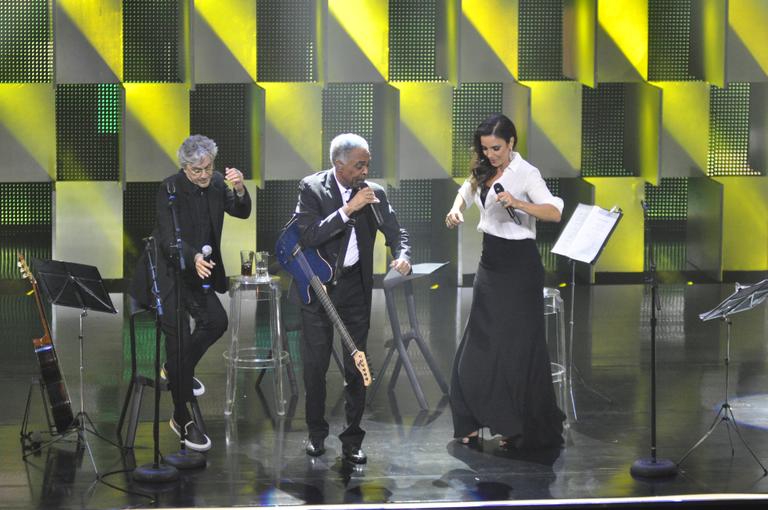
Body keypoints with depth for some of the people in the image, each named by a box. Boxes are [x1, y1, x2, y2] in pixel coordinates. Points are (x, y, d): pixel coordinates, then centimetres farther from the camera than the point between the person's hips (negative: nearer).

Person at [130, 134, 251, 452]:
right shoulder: (170, 189, -19)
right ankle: (182, 418, -6)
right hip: (167, 272, -7)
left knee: (216, 321, 4)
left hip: (197, 270, 7)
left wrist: (239, 190, -29)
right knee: (179, 337, -12)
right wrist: (194, 258, -44)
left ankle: (177, 370, 31)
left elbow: (242, 213, -7)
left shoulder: (217, 183, 0)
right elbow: (169, 238, -26)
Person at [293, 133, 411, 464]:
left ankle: (352, 440, 15)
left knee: (356, 366, 5)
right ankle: (316, 433, 23)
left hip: (356, 287, 2)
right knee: (315, 365, 6)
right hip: (318, 285, -2)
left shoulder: (374, 193, -1)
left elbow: (396, 232, 1)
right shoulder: (312, 188, -10)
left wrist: (402, 256, -22)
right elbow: (307, 237, -21)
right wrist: (349, 209, -26)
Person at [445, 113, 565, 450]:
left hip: (519, 264, -7)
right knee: (480, 344, 9)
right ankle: (473, 421, 18)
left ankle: (526, 429, 8)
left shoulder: (526, 173, -14)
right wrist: (456, 209, 4)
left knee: (517, 345, -2)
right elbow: (465, 192, 26)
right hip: (490, 261, 7)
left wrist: (517, 203, -40)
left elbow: (554, 212, -27)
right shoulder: (482, 172, 7)